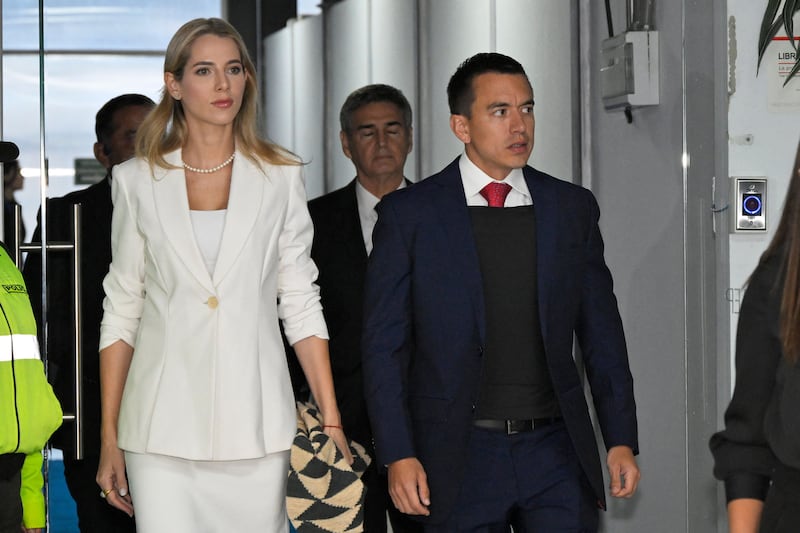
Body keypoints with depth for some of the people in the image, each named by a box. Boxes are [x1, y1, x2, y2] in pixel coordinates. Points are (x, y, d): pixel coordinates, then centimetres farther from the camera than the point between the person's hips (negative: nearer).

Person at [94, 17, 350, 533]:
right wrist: (109, 438, 5)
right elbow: (121, 311, 8)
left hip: (255, 422, 0)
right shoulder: (138, 181, 5)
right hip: (163, 425, 0)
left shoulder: (281, 176, 5)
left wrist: (332, 422, -1)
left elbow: (301, 306, 6)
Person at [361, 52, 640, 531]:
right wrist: (398, 456, -8)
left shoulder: (573, 208, 8)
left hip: (556, 452, 2)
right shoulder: (409, 214, 0)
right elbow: (385, 345, -1)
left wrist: (621, 441, 5)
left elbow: (602, 335, 11)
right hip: (459, 461, -2)